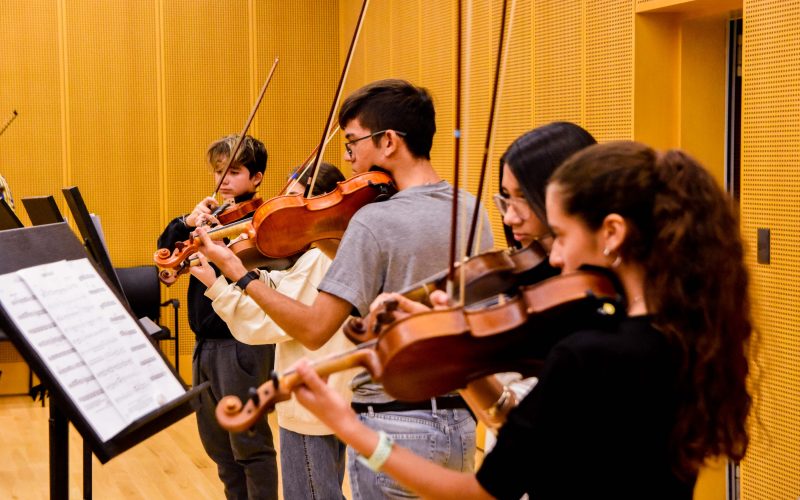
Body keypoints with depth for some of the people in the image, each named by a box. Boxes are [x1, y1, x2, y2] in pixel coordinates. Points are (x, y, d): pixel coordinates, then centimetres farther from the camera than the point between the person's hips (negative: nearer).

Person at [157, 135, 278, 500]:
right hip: (205, 342, 8)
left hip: (242, 344, -8)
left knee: (249, 442, -1)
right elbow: (166, 248, 3)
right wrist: (187, 222, -14)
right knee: (216, 441, 16)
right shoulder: (211, 217, 12)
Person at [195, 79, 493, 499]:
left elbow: (313, 330, -18)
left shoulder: (374, 221, -18)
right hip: (460, 421, 7)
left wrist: (239, 274, -7)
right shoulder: (472, 211, 4)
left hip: (394, 426, -7)